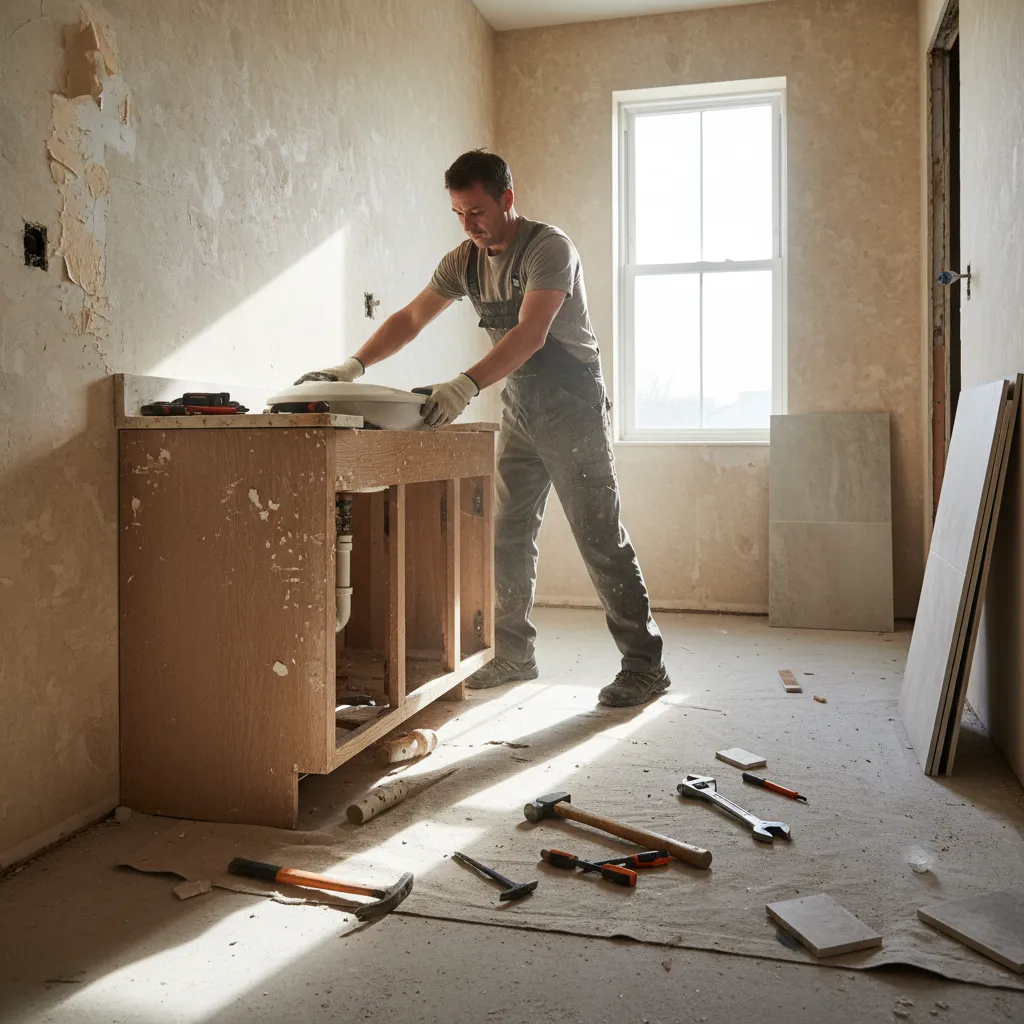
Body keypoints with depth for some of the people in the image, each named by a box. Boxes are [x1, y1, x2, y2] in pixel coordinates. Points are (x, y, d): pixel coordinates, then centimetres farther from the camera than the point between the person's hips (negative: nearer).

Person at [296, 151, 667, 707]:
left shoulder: (549, 248, -18)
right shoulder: (464, 261, 5)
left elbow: (530, 334, -31)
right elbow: (410, 318, 7)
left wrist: (467, 385, -43)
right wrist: (354, 365, -6)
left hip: (573, 408, -7)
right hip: (519, 410, 7)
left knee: (600, 538, -7)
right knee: (508, 537, 6)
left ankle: (644, 665, 1)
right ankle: (514, 655, 18)